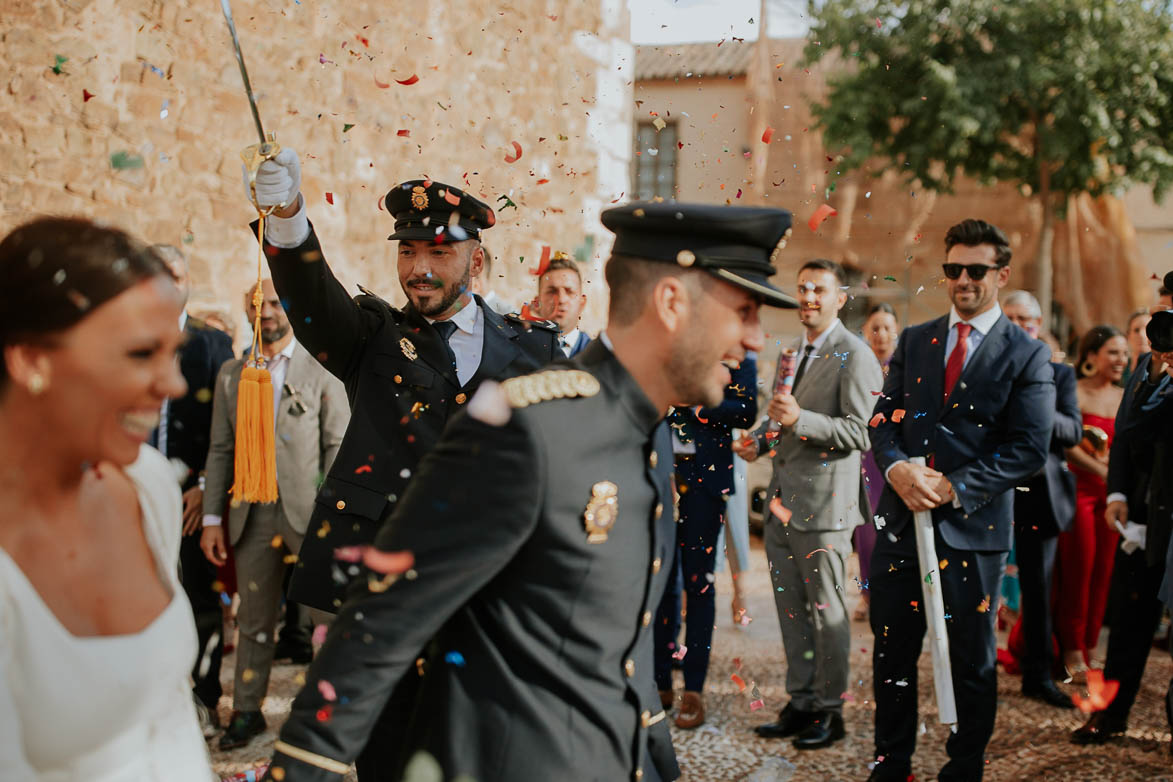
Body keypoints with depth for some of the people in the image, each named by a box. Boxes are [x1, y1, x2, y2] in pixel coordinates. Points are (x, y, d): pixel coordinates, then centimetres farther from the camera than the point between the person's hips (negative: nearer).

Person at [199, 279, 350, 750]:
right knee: (254, 619, 11)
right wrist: (212, 518, 6)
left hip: (308, 510, -3)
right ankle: (247, 712, 23)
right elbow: (220, 451, 12)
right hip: (253, 513, 3)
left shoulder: (321, 369, 1)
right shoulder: (231, 374, 12)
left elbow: (338, 444, -2)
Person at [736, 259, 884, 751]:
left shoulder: (854, 356, -10)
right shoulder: (792, 354, 17)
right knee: (791, 612, 13)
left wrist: (799, 419, -29)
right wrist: (762, 441, 9)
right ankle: (800, 704, 23)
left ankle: (830, 711, 12)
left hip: (823, 504, -8)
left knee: (827, 612, 1)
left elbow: (859, 432, -18)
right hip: (783, 503, 8)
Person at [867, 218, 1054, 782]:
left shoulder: (1027, 356, -2)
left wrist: (955, 487, -16)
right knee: (892, 654, 11)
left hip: (973, 527, -3)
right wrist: (897, 468, -12)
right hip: (901, 520, 4)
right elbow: (884, 418, 9)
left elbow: (1029, 450, -8)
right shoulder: (913, 341, 11)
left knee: (971, 662, 8)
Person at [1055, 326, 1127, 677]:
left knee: (1103, 570, 5)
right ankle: (1072, 650, 11)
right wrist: (1102, 470, -19)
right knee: (1077, 569, -1)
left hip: (1111, 493, 5)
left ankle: (1089, 648, 17)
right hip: (1078, 488, -5)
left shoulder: (1125, 398, 11)